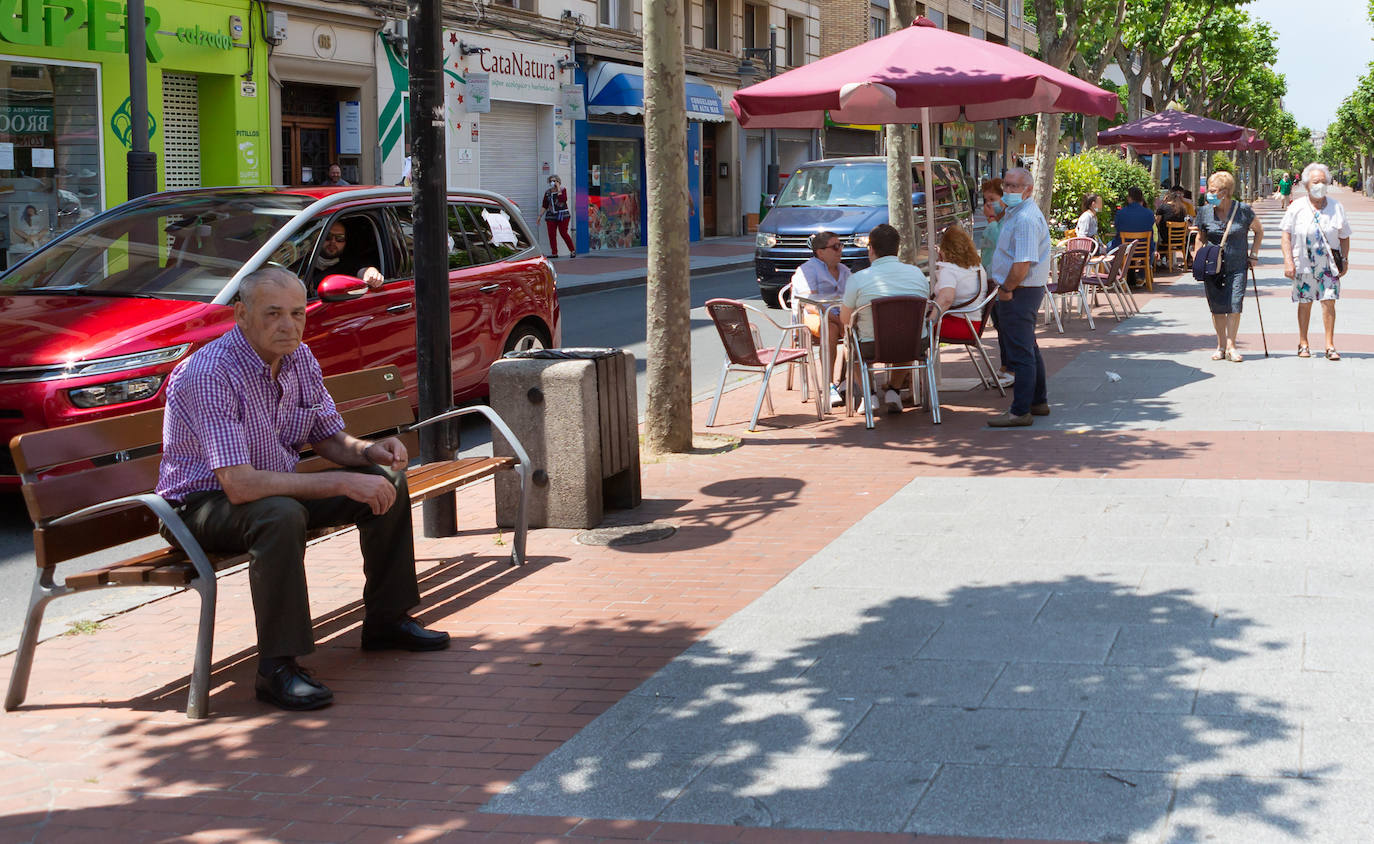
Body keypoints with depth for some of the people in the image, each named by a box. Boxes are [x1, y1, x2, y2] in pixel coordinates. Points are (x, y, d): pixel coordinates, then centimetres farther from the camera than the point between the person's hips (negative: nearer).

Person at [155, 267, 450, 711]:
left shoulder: (299, 358, -3)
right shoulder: (209, 374, -29)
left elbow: (330, 438, 10)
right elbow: (240, 485, -36)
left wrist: (368, 450, -15)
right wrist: (341, 482, -35)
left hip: (277, 485, 9)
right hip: (205, 504, -8)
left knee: (386, 479, 2)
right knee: (280, 514, -39)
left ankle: (387, 620, 17)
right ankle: (277, 668, -31)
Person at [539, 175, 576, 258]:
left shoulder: (562, 190, 0)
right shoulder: (547, 193, 11)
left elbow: (563, 199, -21)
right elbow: (544, 206, 14)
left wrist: (558, 189, -15)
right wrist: (540, 216, 9)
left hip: (562, 215, -4)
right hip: (551, 216, 4)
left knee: (563, 233, -9)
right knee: (551, 234, -4)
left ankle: (572, 250, 6)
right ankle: (554, 253, 1)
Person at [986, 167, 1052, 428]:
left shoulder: (1025, 219, -21)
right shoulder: (1015, 213, 14)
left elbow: (1023, 264, -26)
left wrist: (1006, 289, -15)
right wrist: (1005, 288, 16)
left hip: (1021, 291, -11)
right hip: (1024, 290, 11)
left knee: (1021, 352, -7)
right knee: (1029, 349, 19)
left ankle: (1021, 411, -4)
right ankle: (1039, 401, 29)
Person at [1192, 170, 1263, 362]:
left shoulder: (1243, 210, -5)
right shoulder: (1205, 212, 1)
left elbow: (1259, 231, 11)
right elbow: (1200, 238, 14)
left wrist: (1253, 255, 6)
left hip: (1237, 266, -2)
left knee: (1235, 304, -11)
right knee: (1217, 307, 3)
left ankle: (1231, 346, -2)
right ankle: (1221, 345, 16)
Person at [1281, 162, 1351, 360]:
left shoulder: (1336, 207, 6)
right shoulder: (1296, 207, 2)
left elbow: (1344, 237, 12)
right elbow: (1286, 234, 0)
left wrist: (1345, 260, 8)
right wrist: (1288, 261, -8)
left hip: (1329, 264, 1)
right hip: (1304, 264, -1)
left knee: (1329, 302, -6)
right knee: (1305, 303, 6)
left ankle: (1330, 346, -2)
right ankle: (1303, 344, 18)